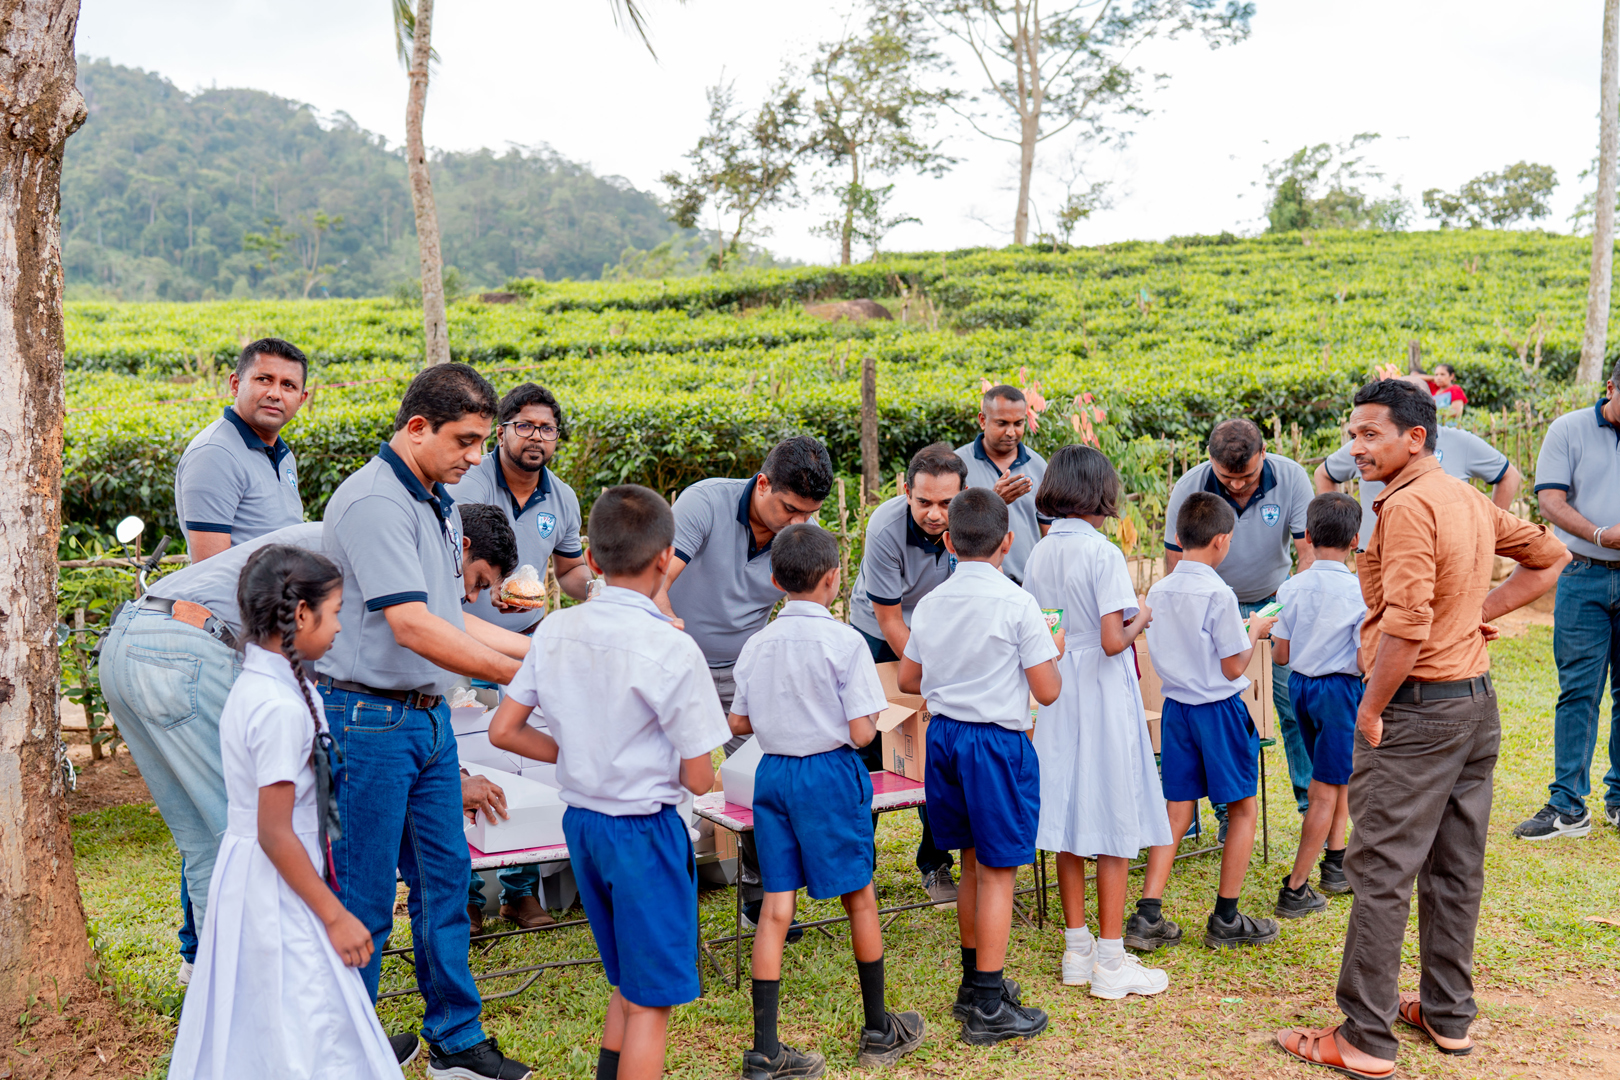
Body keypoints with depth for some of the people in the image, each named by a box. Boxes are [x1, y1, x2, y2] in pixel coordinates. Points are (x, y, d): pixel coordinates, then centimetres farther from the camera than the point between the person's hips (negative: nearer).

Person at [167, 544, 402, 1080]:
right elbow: (275, 834, -23)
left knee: (253, 1028, 19)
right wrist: (336, 916, -17)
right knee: (316, 1037, -1)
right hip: (278, 890, -10)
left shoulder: (254, 684, 6)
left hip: (244, 876, 10)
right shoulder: (282, 708, -24)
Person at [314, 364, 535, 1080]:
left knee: (445, 876, 13)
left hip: (428, 716, 9)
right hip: (370, 718, -9)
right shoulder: (374, 502, -18)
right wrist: (520, 675, -23)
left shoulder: (440, 505, 13)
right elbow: (412, 626, -25)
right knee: (366, 894, 3)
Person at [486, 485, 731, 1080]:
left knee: (628, 983, 23)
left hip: (580, 819, 7)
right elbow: (698, 780, -15)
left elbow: (504, 730, 3)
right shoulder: (673, 650, -20)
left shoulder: (555, 631, -3)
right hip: (645, 830, -6)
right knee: (650, 1001, 7)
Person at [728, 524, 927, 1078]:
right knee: (859, 897, 12)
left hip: (772, 773, 5)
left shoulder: (756, 645, 1)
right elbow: (861, 733, -15)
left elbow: (739, 723, 7)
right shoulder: (845, 642, -14)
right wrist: (871, 718, 6)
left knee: (775, 906, 6)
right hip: (831, 773, -4)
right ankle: (878, 1029, 26)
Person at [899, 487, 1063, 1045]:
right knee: (997, 870, 1)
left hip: (943, 737, 6)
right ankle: (988, 1008, 7)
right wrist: (1051, 650, 6)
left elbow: (907, 679, 13)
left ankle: (974, 981, 33)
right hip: (998, 742, -6)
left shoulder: (930, 603, 3)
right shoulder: (1017, 604, -14)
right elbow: (1047, 691, -13)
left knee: (972, 863, 20)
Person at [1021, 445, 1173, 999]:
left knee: (1068, 818, 13)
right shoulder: (1103, 553, -15)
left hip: (1057, 694, 7)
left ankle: (1077, 951, 23)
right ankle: (1110, 963, 8)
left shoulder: (1038, 554, 5)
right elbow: (1112, 641, -20)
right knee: (1112, 824, 2)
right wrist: (1138, 620, -1)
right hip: (1102, 695, -7)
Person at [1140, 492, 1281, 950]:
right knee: (1244, 809, 10)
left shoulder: (1158, 591, 3)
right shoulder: (1219, 594, -17)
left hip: (1175, 707, 6)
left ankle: (1147, 914, 4)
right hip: (1219, 709, -6)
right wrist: (1255, 630, 3)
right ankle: (1226, 919, 15)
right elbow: (1233, 667, -14)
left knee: (1177, 812, 10)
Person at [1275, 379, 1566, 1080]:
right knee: (1456, 869, 16)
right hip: (1477, 699, 9)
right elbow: (1550, 557, 23)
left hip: (1417, 707, -9)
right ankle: (1448, 1015, 29)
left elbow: (1407, 625, -27)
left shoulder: (1409, 505, -18)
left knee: (1381, 873, -2)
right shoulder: (1470, 499, 9)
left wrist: (1371, 708, -16)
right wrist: (1479, 611, 14)